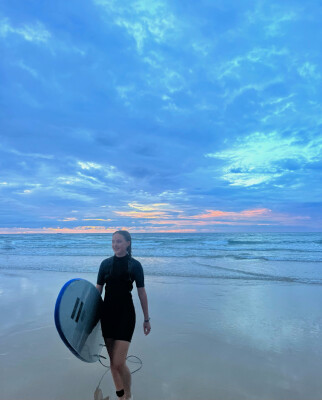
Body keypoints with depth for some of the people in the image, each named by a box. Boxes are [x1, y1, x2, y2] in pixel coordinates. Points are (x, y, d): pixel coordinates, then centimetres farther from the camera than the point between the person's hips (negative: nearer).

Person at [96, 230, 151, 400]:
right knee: (112, 359, 12)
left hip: (125, 313, -4)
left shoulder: (135, 265, -5)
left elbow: (141, 293, -1)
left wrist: (146, 319, 3)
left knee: (119, 363, -8)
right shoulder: (106, 263, 3)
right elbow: (98, 290, 9)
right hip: (107, 312, 4)